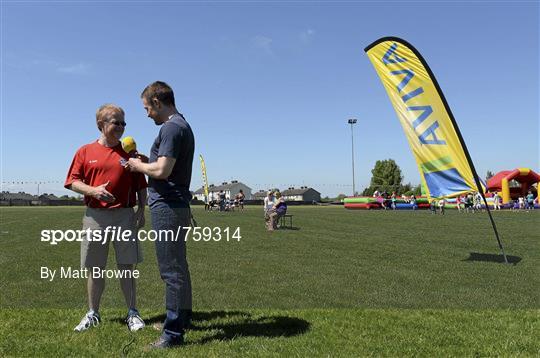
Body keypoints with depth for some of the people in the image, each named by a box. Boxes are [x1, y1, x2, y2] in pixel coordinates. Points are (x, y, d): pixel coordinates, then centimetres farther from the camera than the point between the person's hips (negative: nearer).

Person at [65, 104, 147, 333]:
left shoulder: (130, 153, 7)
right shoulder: (85, 152, 6)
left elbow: (141, 187, 8)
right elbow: (73, 182, 2)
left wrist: (141, 211, 0)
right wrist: (93, 190, -15)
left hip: (124, 215, 0)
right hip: (95, 216, 1)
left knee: (126, 266, 3)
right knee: (94, 268, 9)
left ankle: (132, 313, 14)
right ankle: (92, 314, 24)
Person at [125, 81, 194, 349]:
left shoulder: (171, 128, -14)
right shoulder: (182, 125, 18)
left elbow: (162, 170, -22)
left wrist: (139, 166, -5)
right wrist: (146, 161, 14)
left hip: (168, 206, -10)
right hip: (177, 204, 10)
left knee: (172, 269, -4)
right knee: (177, 267, 18)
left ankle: (174, 332, 5)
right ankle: (181, 318, 31)